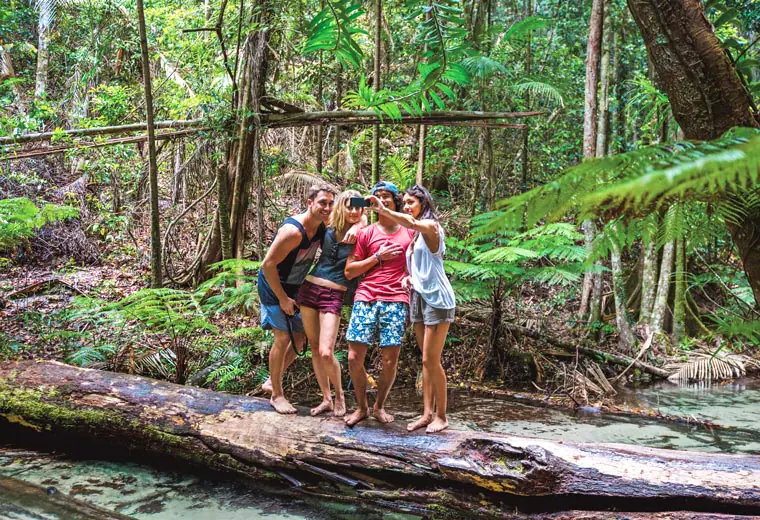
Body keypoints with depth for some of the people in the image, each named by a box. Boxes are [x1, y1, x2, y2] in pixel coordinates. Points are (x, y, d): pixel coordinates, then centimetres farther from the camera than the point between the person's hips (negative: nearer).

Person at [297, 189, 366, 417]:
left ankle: (339, 395, 14)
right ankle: (326, 399, 22)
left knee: (326, 352, -12)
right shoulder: (328, 230, 5)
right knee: (315, 348, 8)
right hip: (309, 288, 4)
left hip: (334, 295, -4)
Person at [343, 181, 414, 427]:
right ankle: (361, 407, 16)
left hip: (395, 301, 0)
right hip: (366, 298, 0)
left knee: (390, 361, -3)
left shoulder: (410, 232, 13)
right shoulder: (366, 233, 11)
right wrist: (378, 257, -3)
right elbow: (349, 272, 6)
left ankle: (379, 406, 21)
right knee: (354, 358, -5)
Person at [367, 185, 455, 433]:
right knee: (426, 361, 10)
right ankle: (427, 413, 16)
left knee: (431, 360, -5)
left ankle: (441, 416, 8)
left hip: (437, 298, -8)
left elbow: (411, 223, -31)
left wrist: (382, 209, -36)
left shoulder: (431, 225, -8)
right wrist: (408, 277, 5)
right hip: (418, 297, 8)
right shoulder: (415, 235, 16)